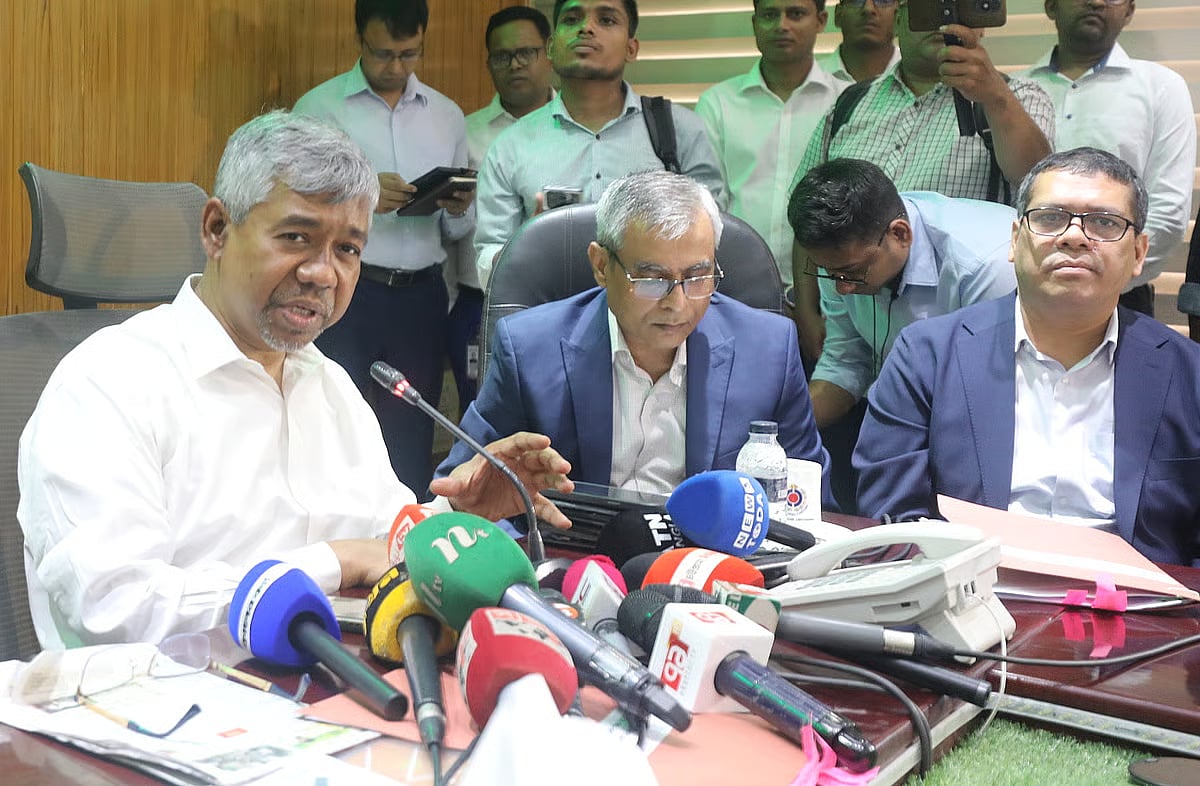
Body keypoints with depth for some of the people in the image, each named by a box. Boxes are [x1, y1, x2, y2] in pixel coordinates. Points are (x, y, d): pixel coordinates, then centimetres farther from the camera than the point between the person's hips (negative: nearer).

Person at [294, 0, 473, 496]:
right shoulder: (318, 108, 1)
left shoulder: (447, 116, 13)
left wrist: (459, 210, -8)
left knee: (412, 442, 9)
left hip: (421, 296, 4)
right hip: (343, 293, -3)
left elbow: (456, 232, 14)